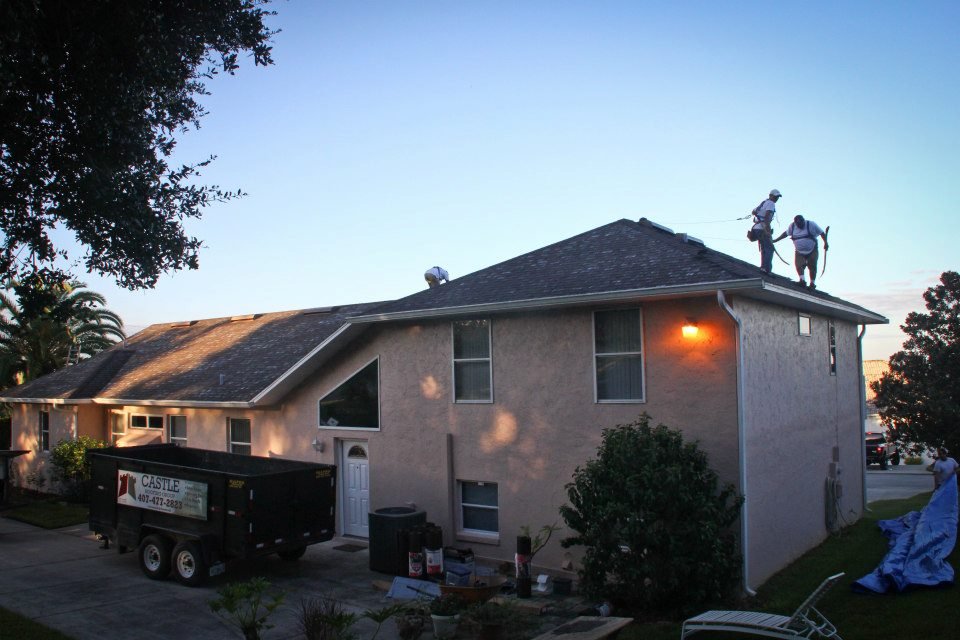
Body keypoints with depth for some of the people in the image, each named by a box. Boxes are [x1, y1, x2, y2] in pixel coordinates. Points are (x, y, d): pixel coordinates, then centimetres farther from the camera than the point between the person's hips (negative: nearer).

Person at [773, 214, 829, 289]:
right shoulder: (792, 226, -2)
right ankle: (802, 281, -17)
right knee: (799, 265, -17)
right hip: (799, 252, 3)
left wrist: (825, 243, -16)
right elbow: (785, 233, 15)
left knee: (812, 267, -2)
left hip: (812, 251, -2)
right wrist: (775, 240, 15)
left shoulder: (811, 224, -11)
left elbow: (822, 233, -5)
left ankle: (812, 283, 8)